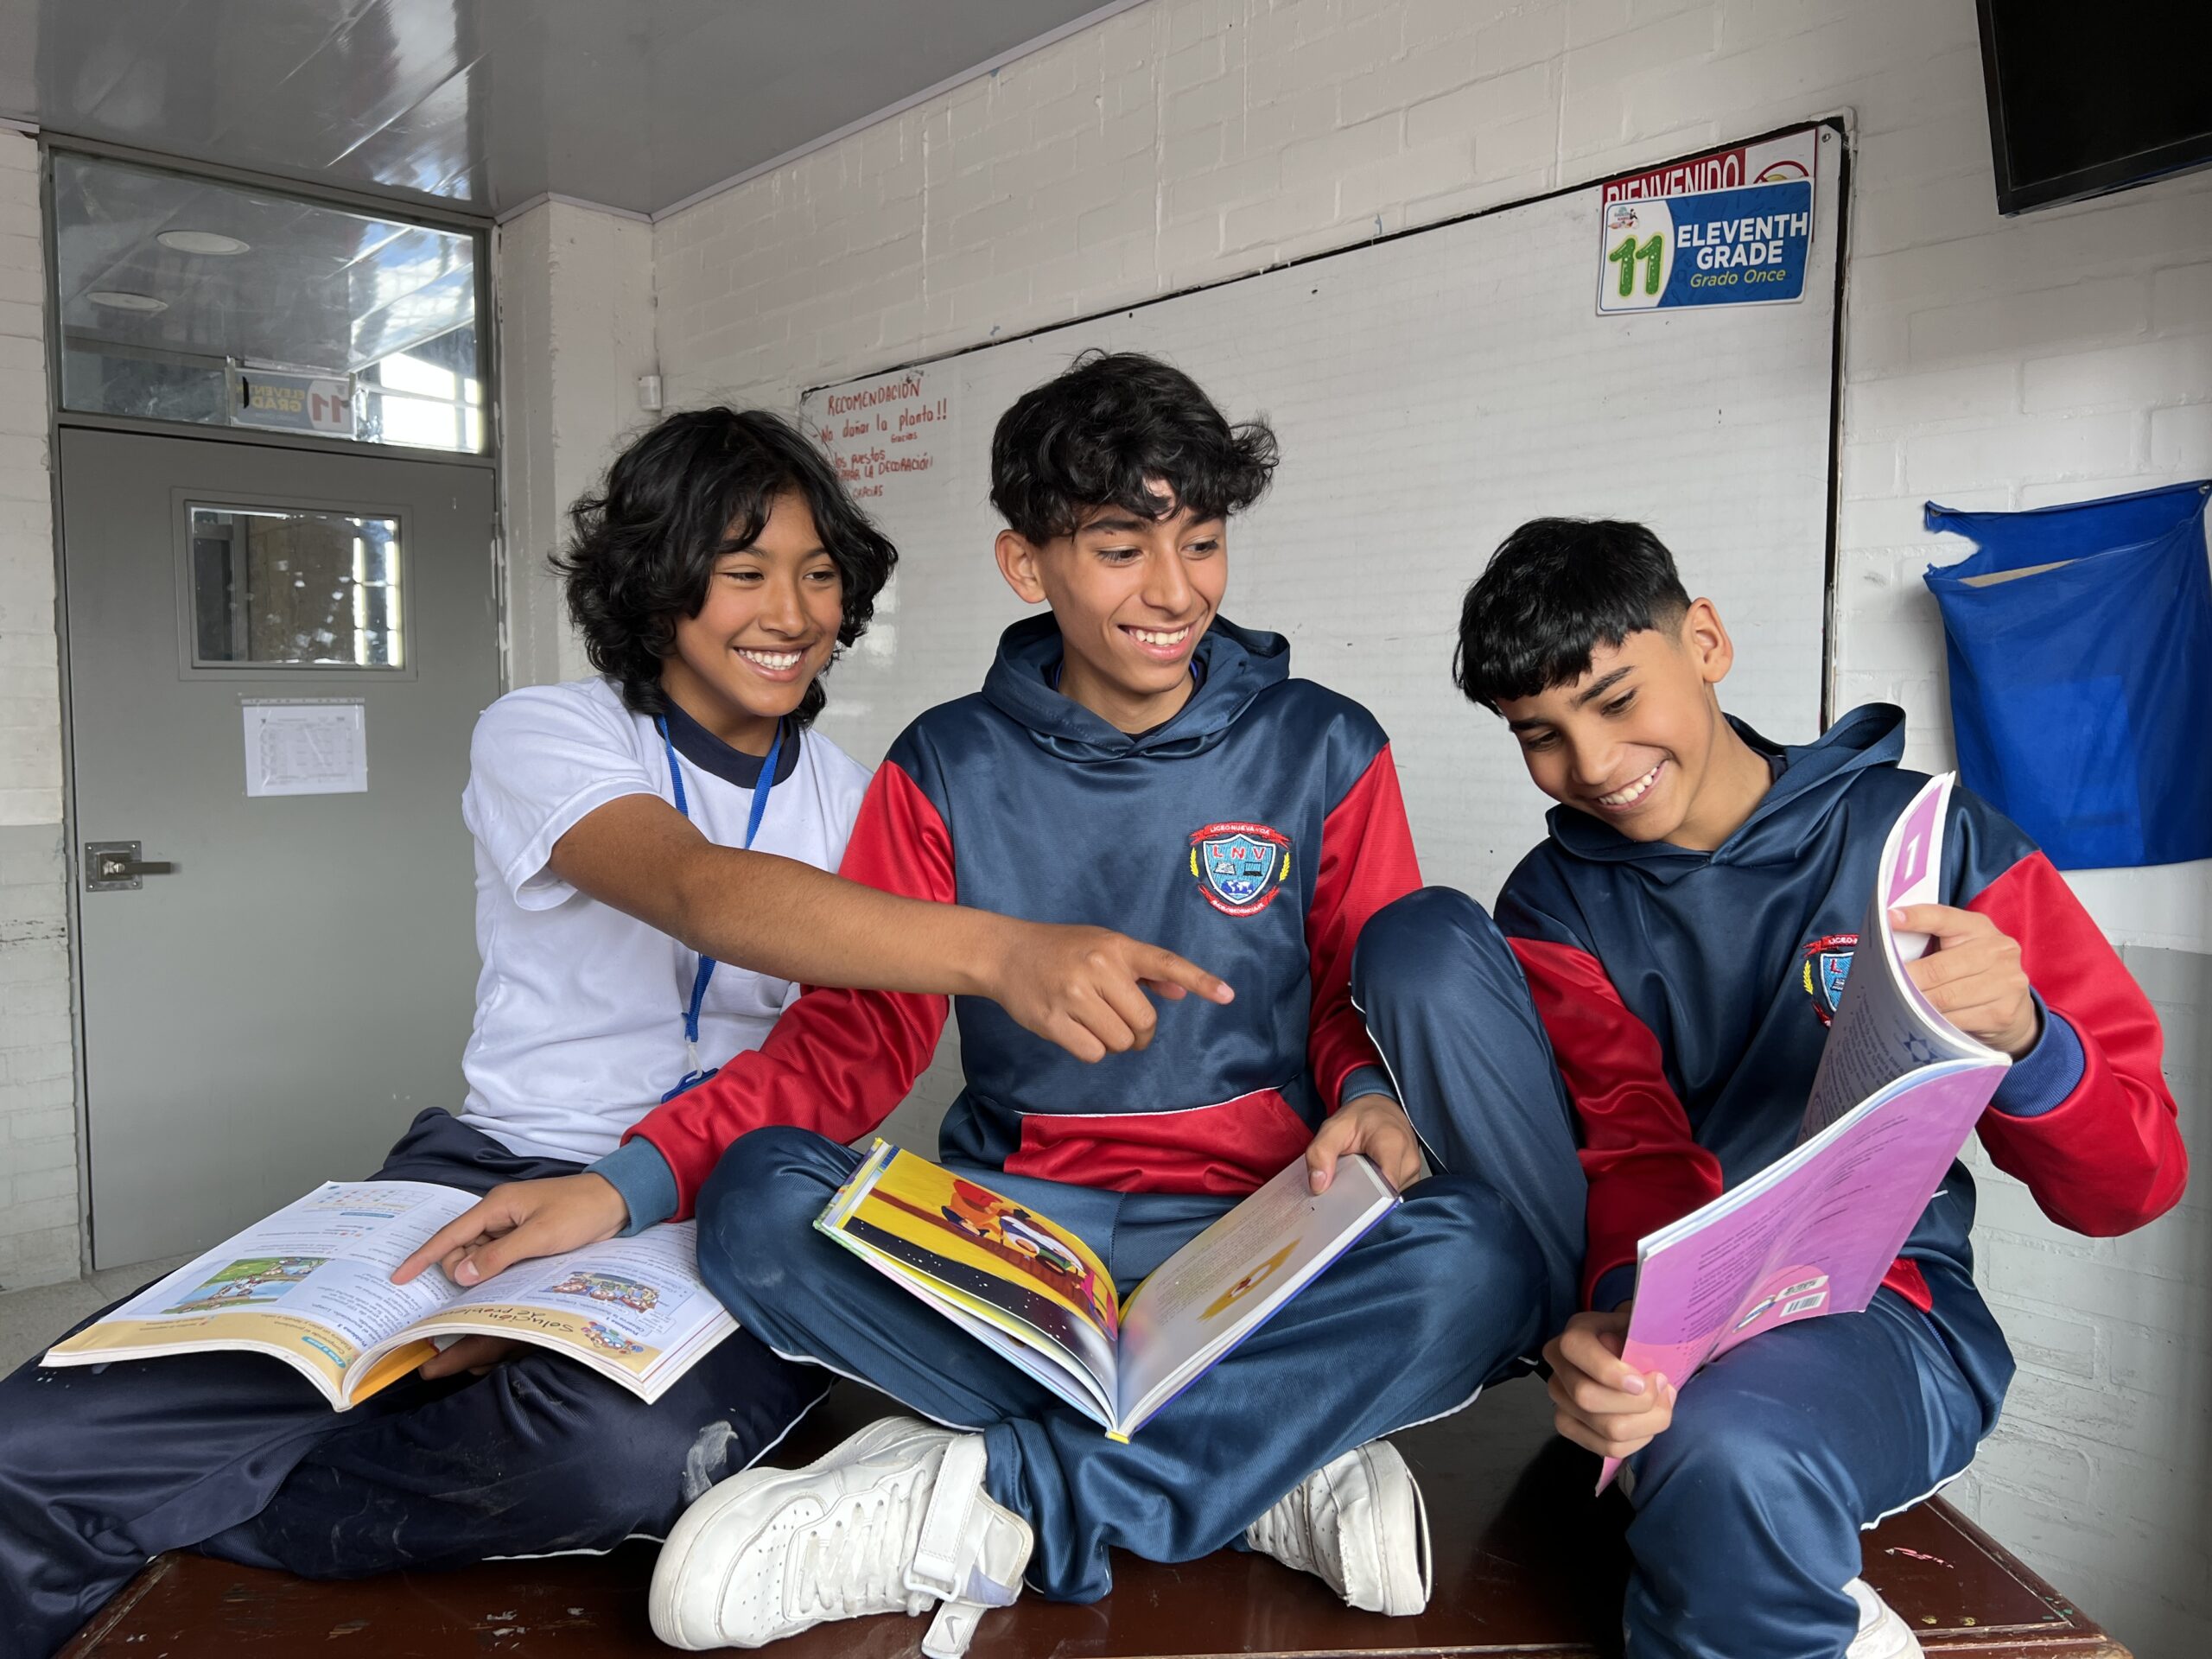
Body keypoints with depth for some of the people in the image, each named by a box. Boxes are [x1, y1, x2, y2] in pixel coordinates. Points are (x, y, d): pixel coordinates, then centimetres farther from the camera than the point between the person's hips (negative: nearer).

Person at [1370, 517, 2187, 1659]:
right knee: (1419, 939, -14)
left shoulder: (1929, 841, -2)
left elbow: (2127, 1188, -4)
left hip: (1881, 1311, -3)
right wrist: (1626, 1310, -30)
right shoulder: (1558, 905, 6)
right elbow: (1637, 1150, -7)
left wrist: (2020, 1038, -26)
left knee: (1725, 1449, -41)